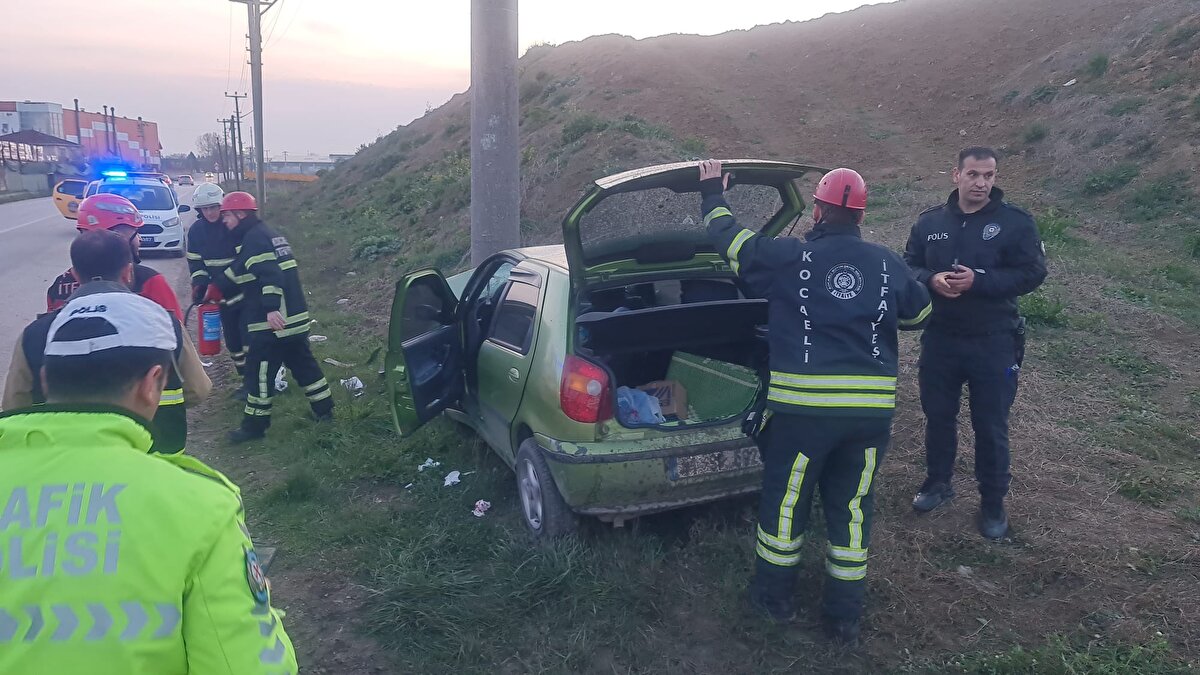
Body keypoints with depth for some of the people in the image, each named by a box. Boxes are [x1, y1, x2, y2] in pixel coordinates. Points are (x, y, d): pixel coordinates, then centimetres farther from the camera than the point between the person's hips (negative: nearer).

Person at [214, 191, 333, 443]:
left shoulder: (254, 238, -11)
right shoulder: (268, 234, 19)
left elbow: (269, 274, -26)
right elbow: (238, 273, 26)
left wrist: (271, 308, -34)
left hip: (271, 322, -10)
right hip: (295, 318, 10)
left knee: (259, 371, 0)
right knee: (303, 363, 17)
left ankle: (255, 424, 8)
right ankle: (324, 409, 24)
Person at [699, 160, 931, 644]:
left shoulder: (791, 258, -4)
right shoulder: (889, 265, 7)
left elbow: (731, 240, 8)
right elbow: (920, 313, 24)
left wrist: (712, 194, 25)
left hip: (803, 409, -3)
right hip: (871, 412, 4)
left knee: (783, 501, 15)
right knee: (852, 509, 15)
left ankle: (774, 596, 31)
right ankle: (845, 617, 25)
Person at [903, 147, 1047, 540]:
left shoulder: (1015, 222, -6)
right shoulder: (930, 221, 4)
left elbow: (1033, 273, -10)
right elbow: (908, 266, 7)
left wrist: (977, 281, -23)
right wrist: (931, 280, -16)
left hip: (994, 342, -3)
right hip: (940, 338, 3)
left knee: (991, 425, 5)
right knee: (938, 415, 15)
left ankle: (993, 502, 22)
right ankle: (938, 482, 35)